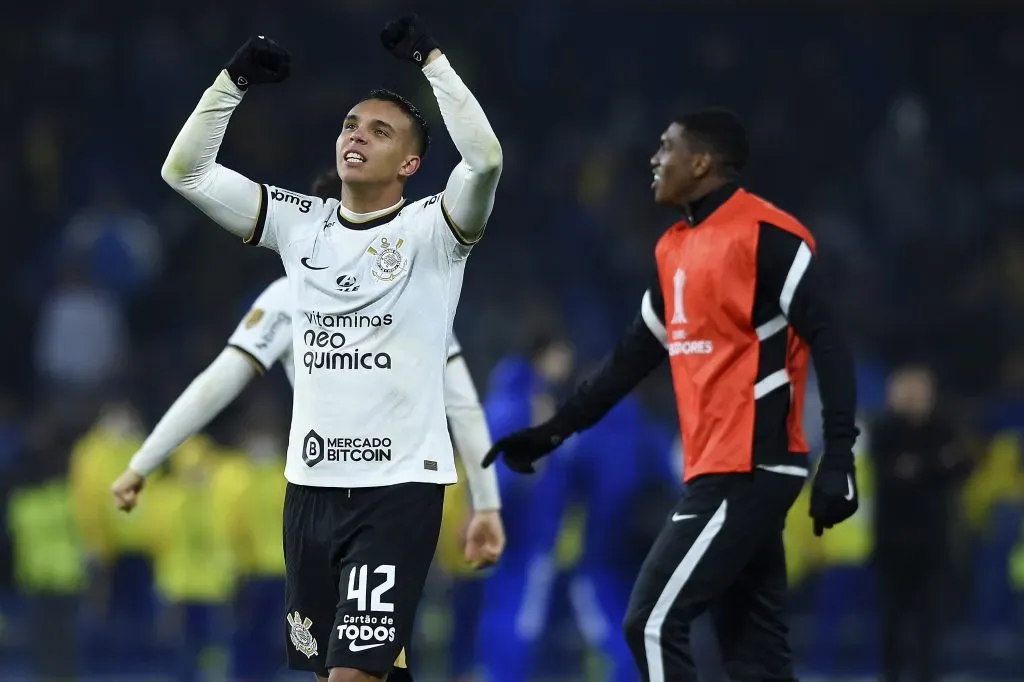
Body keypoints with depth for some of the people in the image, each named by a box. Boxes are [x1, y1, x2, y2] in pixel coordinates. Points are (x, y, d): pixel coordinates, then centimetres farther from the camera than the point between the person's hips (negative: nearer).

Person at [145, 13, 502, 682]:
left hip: (399, 483, -5)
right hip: (310, 482, 6)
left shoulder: (432, 228, -4)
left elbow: (485, 159, -23)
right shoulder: (300, 223, 9)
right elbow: (185, 171, 6)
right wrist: (234, 81, -4)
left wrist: (430, 59, -18)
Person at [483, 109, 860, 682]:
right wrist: (553, 432, 24)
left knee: (654, 622, -11)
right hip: (721, 469, 8)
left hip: (749, 469, -8)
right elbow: (634, 357, 24)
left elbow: (829, 346, -15)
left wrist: (839, 461, -21)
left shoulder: (768, 235, -11)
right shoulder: (674, 248, 15)